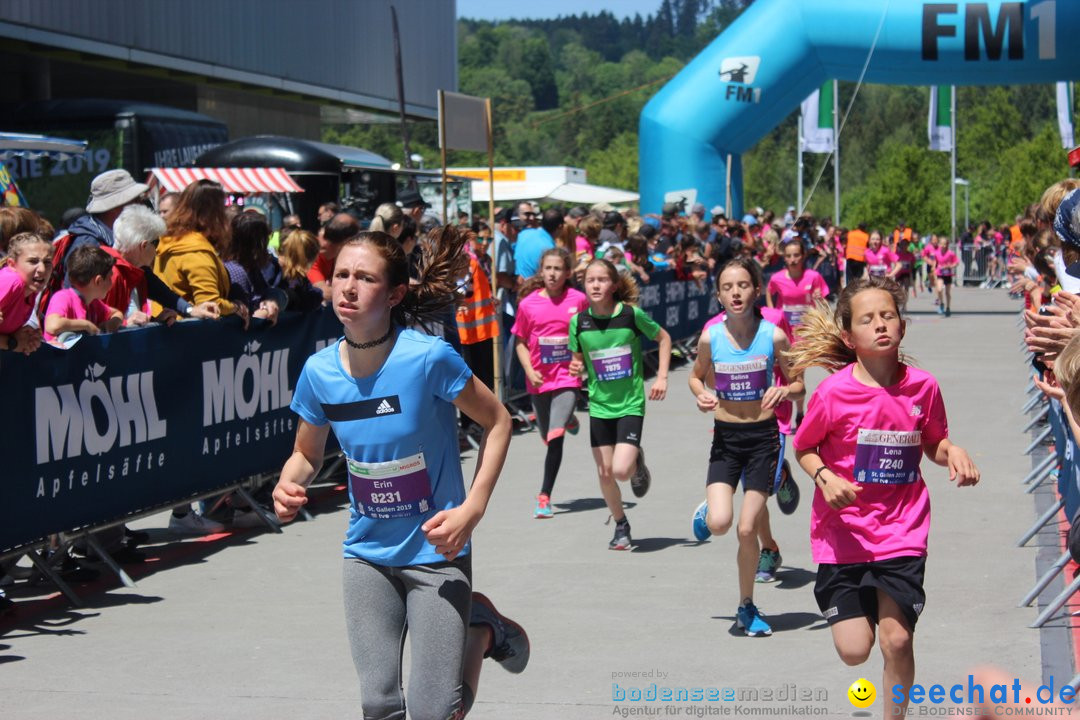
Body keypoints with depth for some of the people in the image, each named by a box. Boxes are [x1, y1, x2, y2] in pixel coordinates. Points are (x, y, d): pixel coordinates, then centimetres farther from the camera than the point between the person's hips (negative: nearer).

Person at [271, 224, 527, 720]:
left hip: (435, 550, -4)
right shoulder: (319, 371, -7)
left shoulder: (428, 357, -21)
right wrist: (287, 487, -13)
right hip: (367, 552, 4)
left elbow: (497, 422, -8)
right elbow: (307, 454, 9)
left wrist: (472, 508, -18)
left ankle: (481, 628, 24)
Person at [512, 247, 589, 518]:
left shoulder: (578, 300, -6)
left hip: (568, 377, -3)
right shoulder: (529, 303, -4)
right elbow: (520, 342, 4)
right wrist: (530, 371, -10)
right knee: (549, 437, 17)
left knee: (555, 438, -16)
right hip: (539, 380, 3)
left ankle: (544, 496, -10)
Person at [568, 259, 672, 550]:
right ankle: (621, 526, 28)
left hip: (631, 404, -3)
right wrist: (576, 368, -14)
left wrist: (662, 377, -3)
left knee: (622, 471, -16)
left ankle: (639, 464, 20)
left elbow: (663, 338, 4)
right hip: (599, 405, 3)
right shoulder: (579, 321, -4)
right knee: (605, 472, 6)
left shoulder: (632, 314, -12)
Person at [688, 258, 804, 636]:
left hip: (763, 437, -1)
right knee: (719, 524, -15)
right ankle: (707, 510, 24)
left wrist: (783, 391, -21)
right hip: (725, 437, 1)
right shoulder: (710, 338, -6)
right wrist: (701, 396, -9)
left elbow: (798, 385, 2)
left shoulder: (774, 336, -9)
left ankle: (747, 607, 20)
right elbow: (696, 376, 13)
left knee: (747, 529, -1)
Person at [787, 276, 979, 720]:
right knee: (854, 650, -2)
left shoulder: (922, 386, -5)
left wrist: (953, 453, -12)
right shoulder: (833, 392, -12)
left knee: (897, 639, -6)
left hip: (902, 529, 1)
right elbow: (804, 449, 1)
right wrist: (825, 478, -18)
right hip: (844, 529, -1)